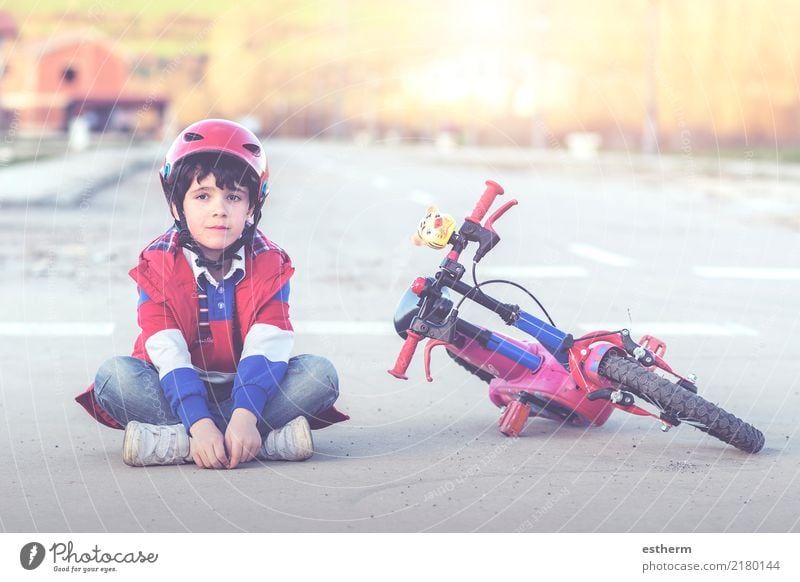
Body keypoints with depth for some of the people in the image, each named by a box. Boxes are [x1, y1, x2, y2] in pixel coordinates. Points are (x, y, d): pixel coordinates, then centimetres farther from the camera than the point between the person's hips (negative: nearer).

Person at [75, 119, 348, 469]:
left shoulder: (269, 265, -6)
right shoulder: (158, 267, -9)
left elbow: (265, 351, -20)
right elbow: (169, 357, -21)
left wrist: (244, 416, -38)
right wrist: (199, 423, -37)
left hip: (245, 392, 1)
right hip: (181, 395, -1)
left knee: (320, 373, -23)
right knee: (114, 376, -28)